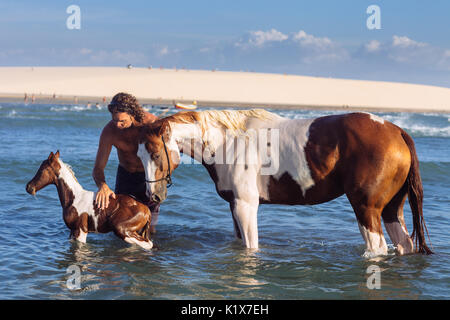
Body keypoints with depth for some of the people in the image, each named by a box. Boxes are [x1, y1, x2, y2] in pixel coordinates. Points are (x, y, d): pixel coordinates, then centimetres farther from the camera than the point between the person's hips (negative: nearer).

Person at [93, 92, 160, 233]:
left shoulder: (152, 123, -27)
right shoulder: (109, 131, -23)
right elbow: (98, 168, -19)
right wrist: (102, 186, -41)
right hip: (125, 173, 1)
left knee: (149, 231, 0)